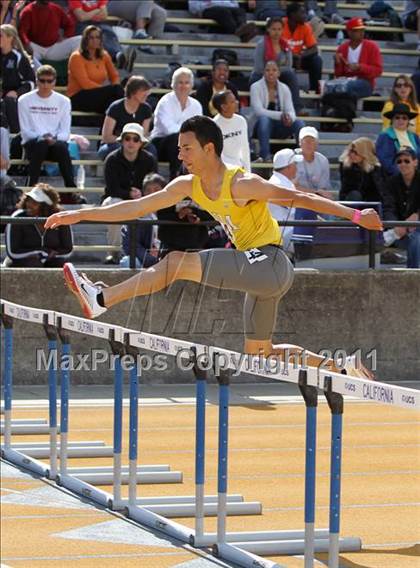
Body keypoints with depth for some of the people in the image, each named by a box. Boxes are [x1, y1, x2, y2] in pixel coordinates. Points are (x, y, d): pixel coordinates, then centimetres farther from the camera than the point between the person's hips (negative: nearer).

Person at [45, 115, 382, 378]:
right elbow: (137, 208, 9)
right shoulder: (188, 186, 7)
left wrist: (356, 215, -18)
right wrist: (80, 215, 5)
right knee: (259, 353, 15)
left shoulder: (241, 184, -16)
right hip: (257, 272, 9)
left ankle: (102, 299, -17)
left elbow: (298, 198, -15)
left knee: (177, 262, -18)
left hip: (269, 264, -9)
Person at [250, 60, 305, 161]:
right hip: (262, 126, -3)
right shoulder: (256, 87, -7)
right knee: (264, 119, -38)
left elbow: (291, 111, -5)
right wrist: (280, 115, -32)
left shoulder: (284, 89, 4)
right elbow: (259, 111, -19)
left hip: (279, 128, 3)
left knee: (299, 123, -25)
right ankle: (265, 155, -41)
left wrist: (289, 117, -32)